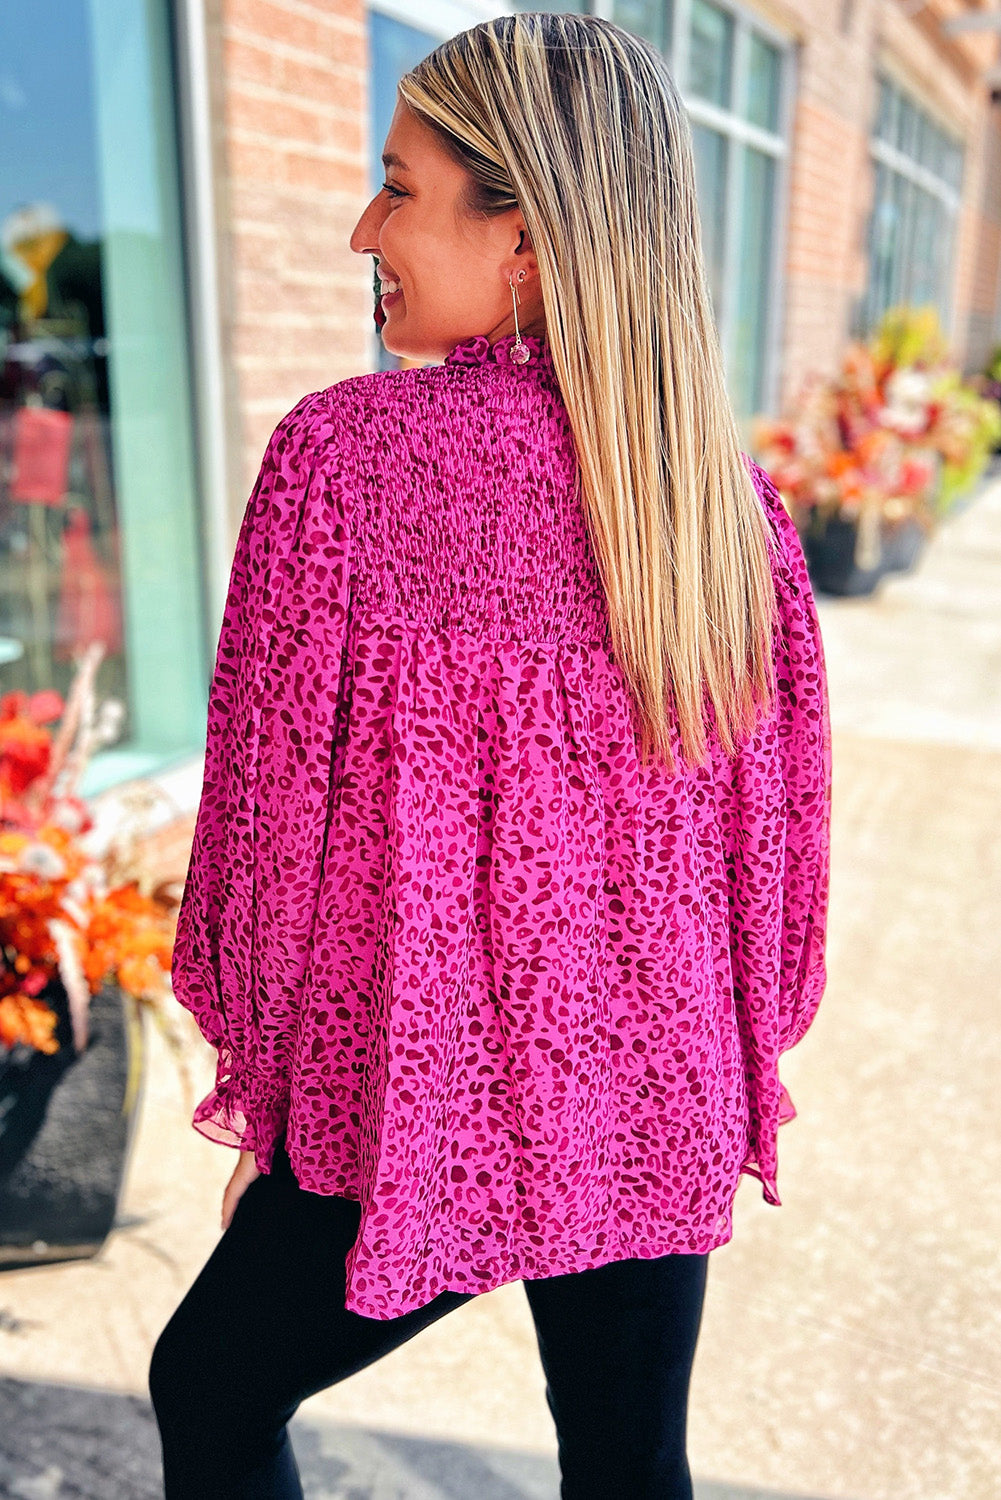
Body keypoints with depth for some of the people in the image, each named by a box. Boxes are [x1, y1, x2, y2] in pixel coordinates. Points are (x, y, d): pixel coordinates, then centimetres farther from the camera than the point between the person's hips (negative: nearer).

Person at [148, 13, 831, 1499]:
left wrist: (261, 1097, 2)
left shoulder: (346, 449, -18)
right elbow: (779, 812, 3)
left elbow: (274, 803, -13)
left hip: (426, 1111, -4)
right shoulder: (731, 485, -4)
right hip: (660, 1109, 5)